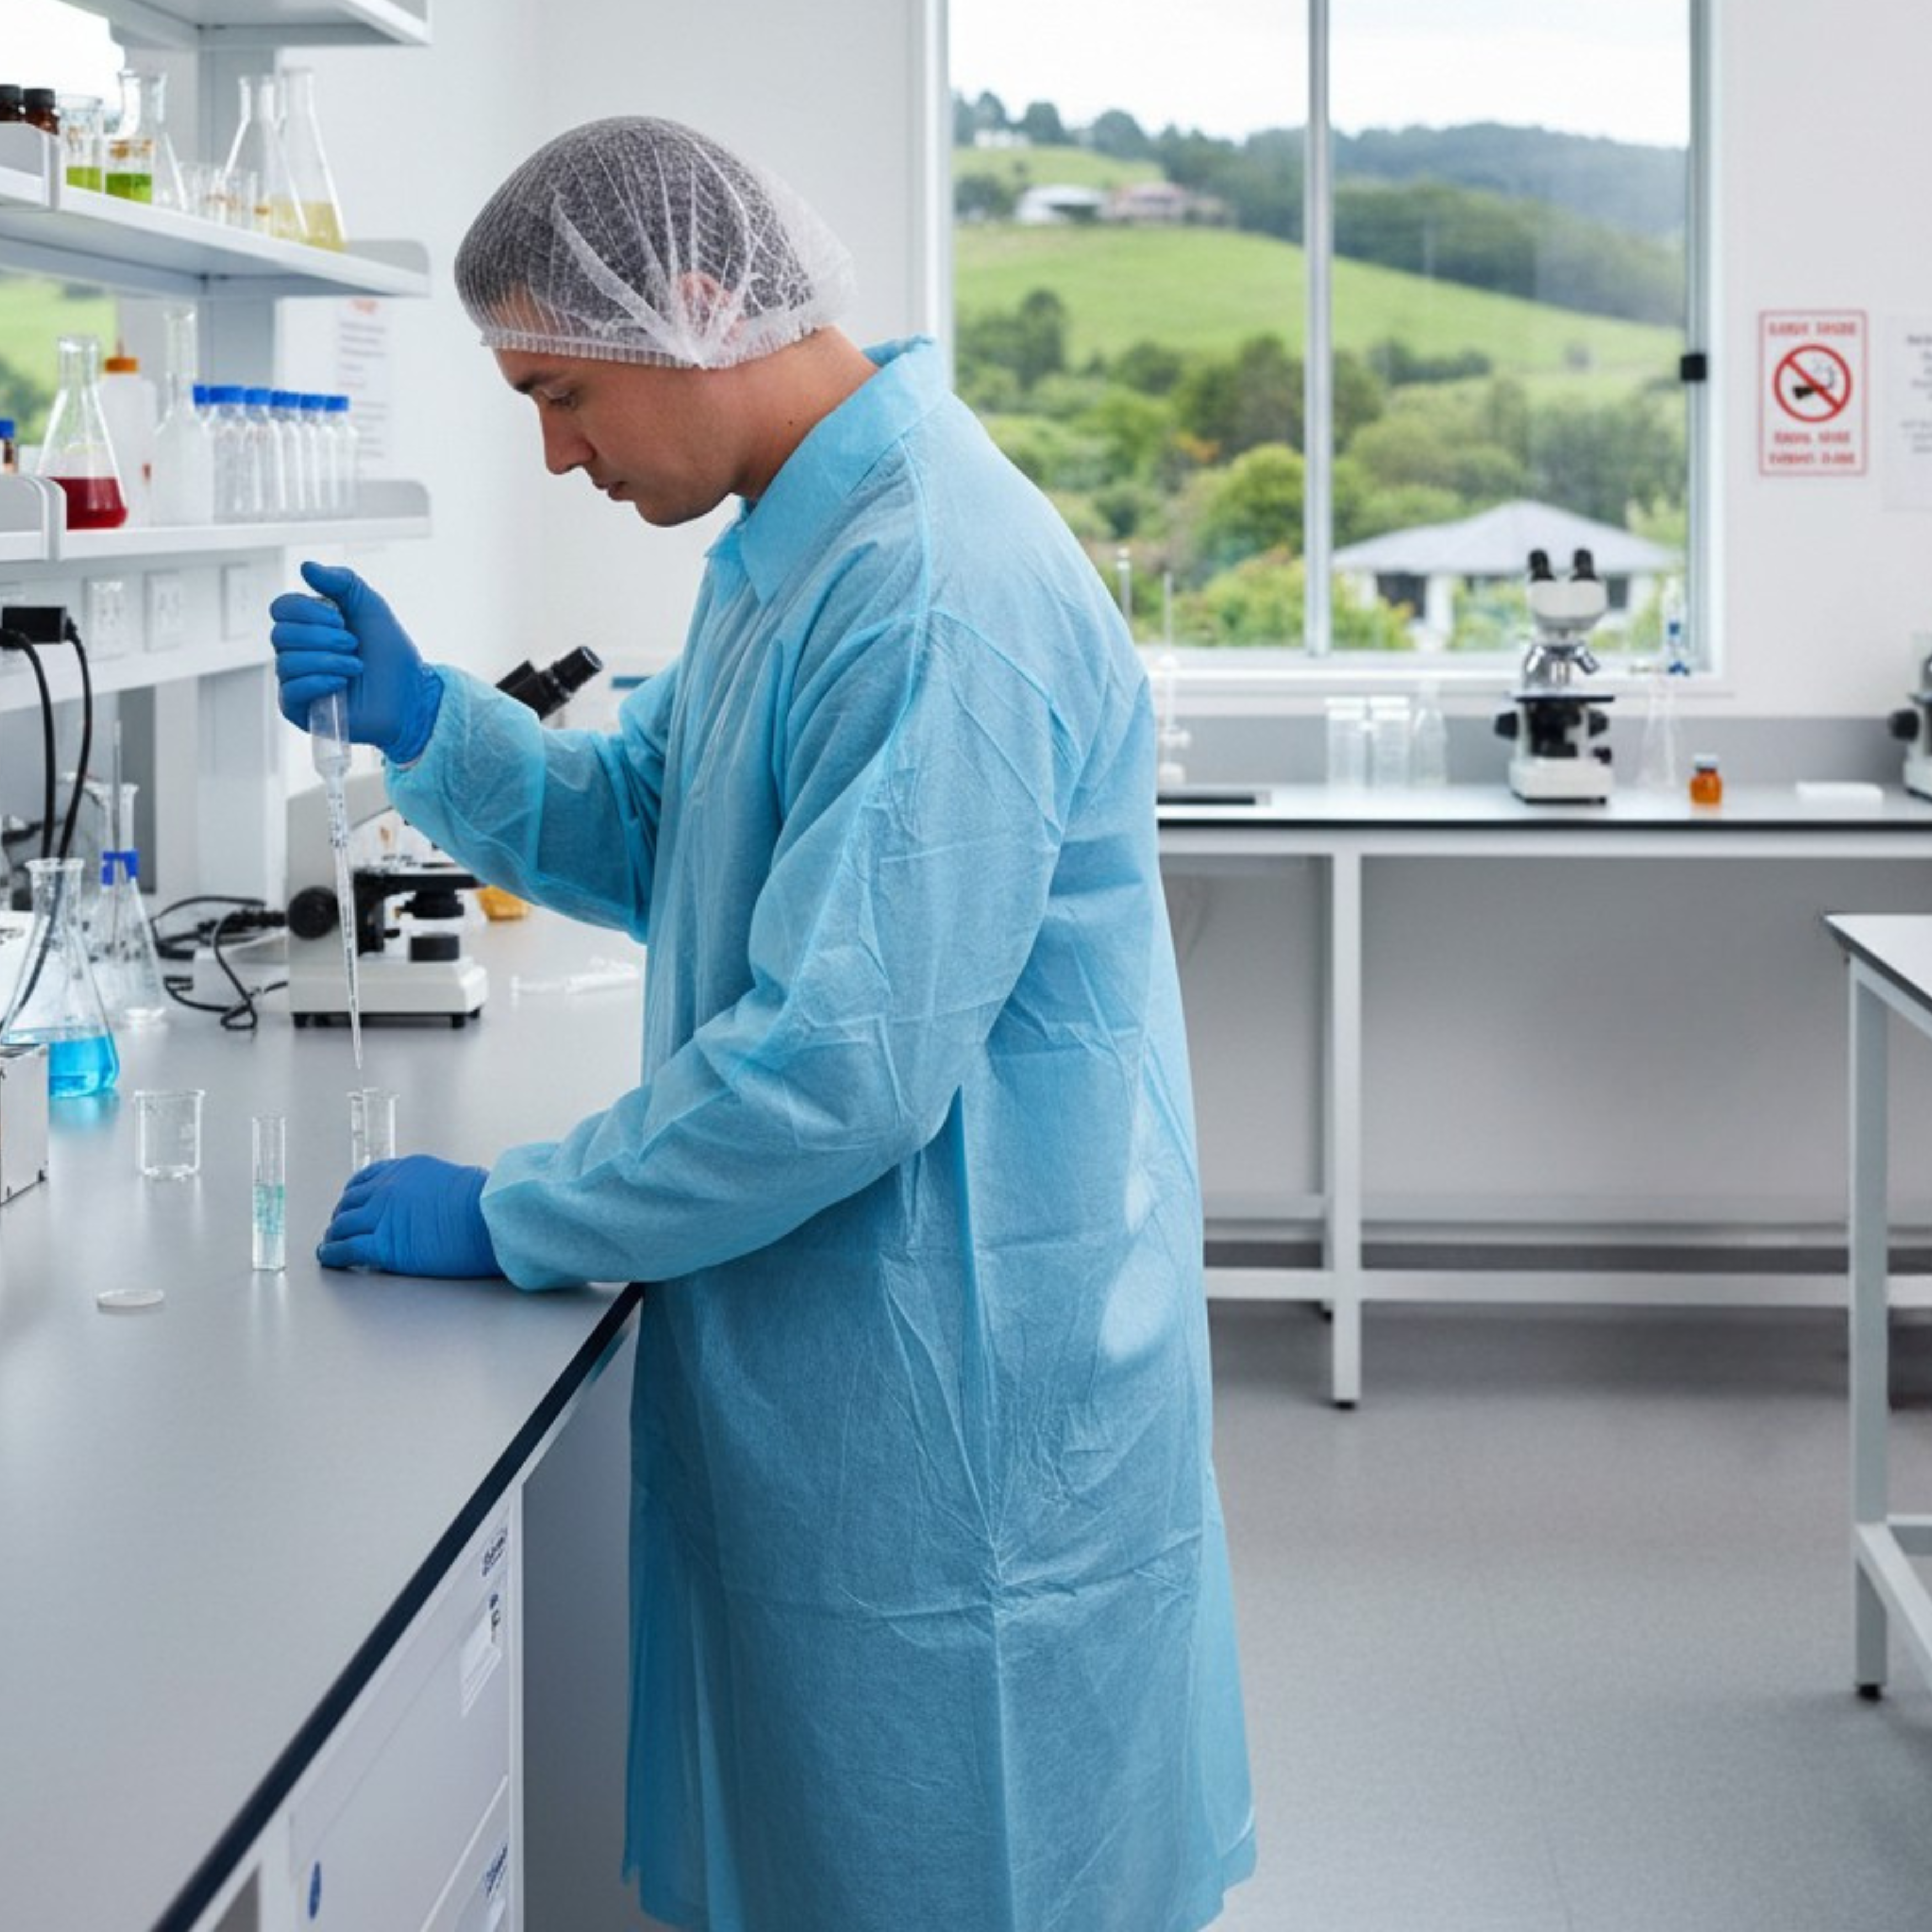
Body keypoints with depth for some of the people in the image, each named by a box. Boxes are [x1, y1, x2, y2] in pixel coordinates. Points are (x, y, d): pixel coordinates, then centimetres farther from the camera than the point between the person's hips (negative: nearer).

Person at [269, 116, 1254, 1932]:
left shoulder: (938, 597, -26)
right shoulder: (798, 541, 9)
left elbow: (844, 1066, -28)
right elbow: (651, 838, 18)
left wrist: (508, 1217, -16)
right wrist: (424, 722, 1)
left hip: (956, 1396, -10)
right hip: (826, 1362, 10)